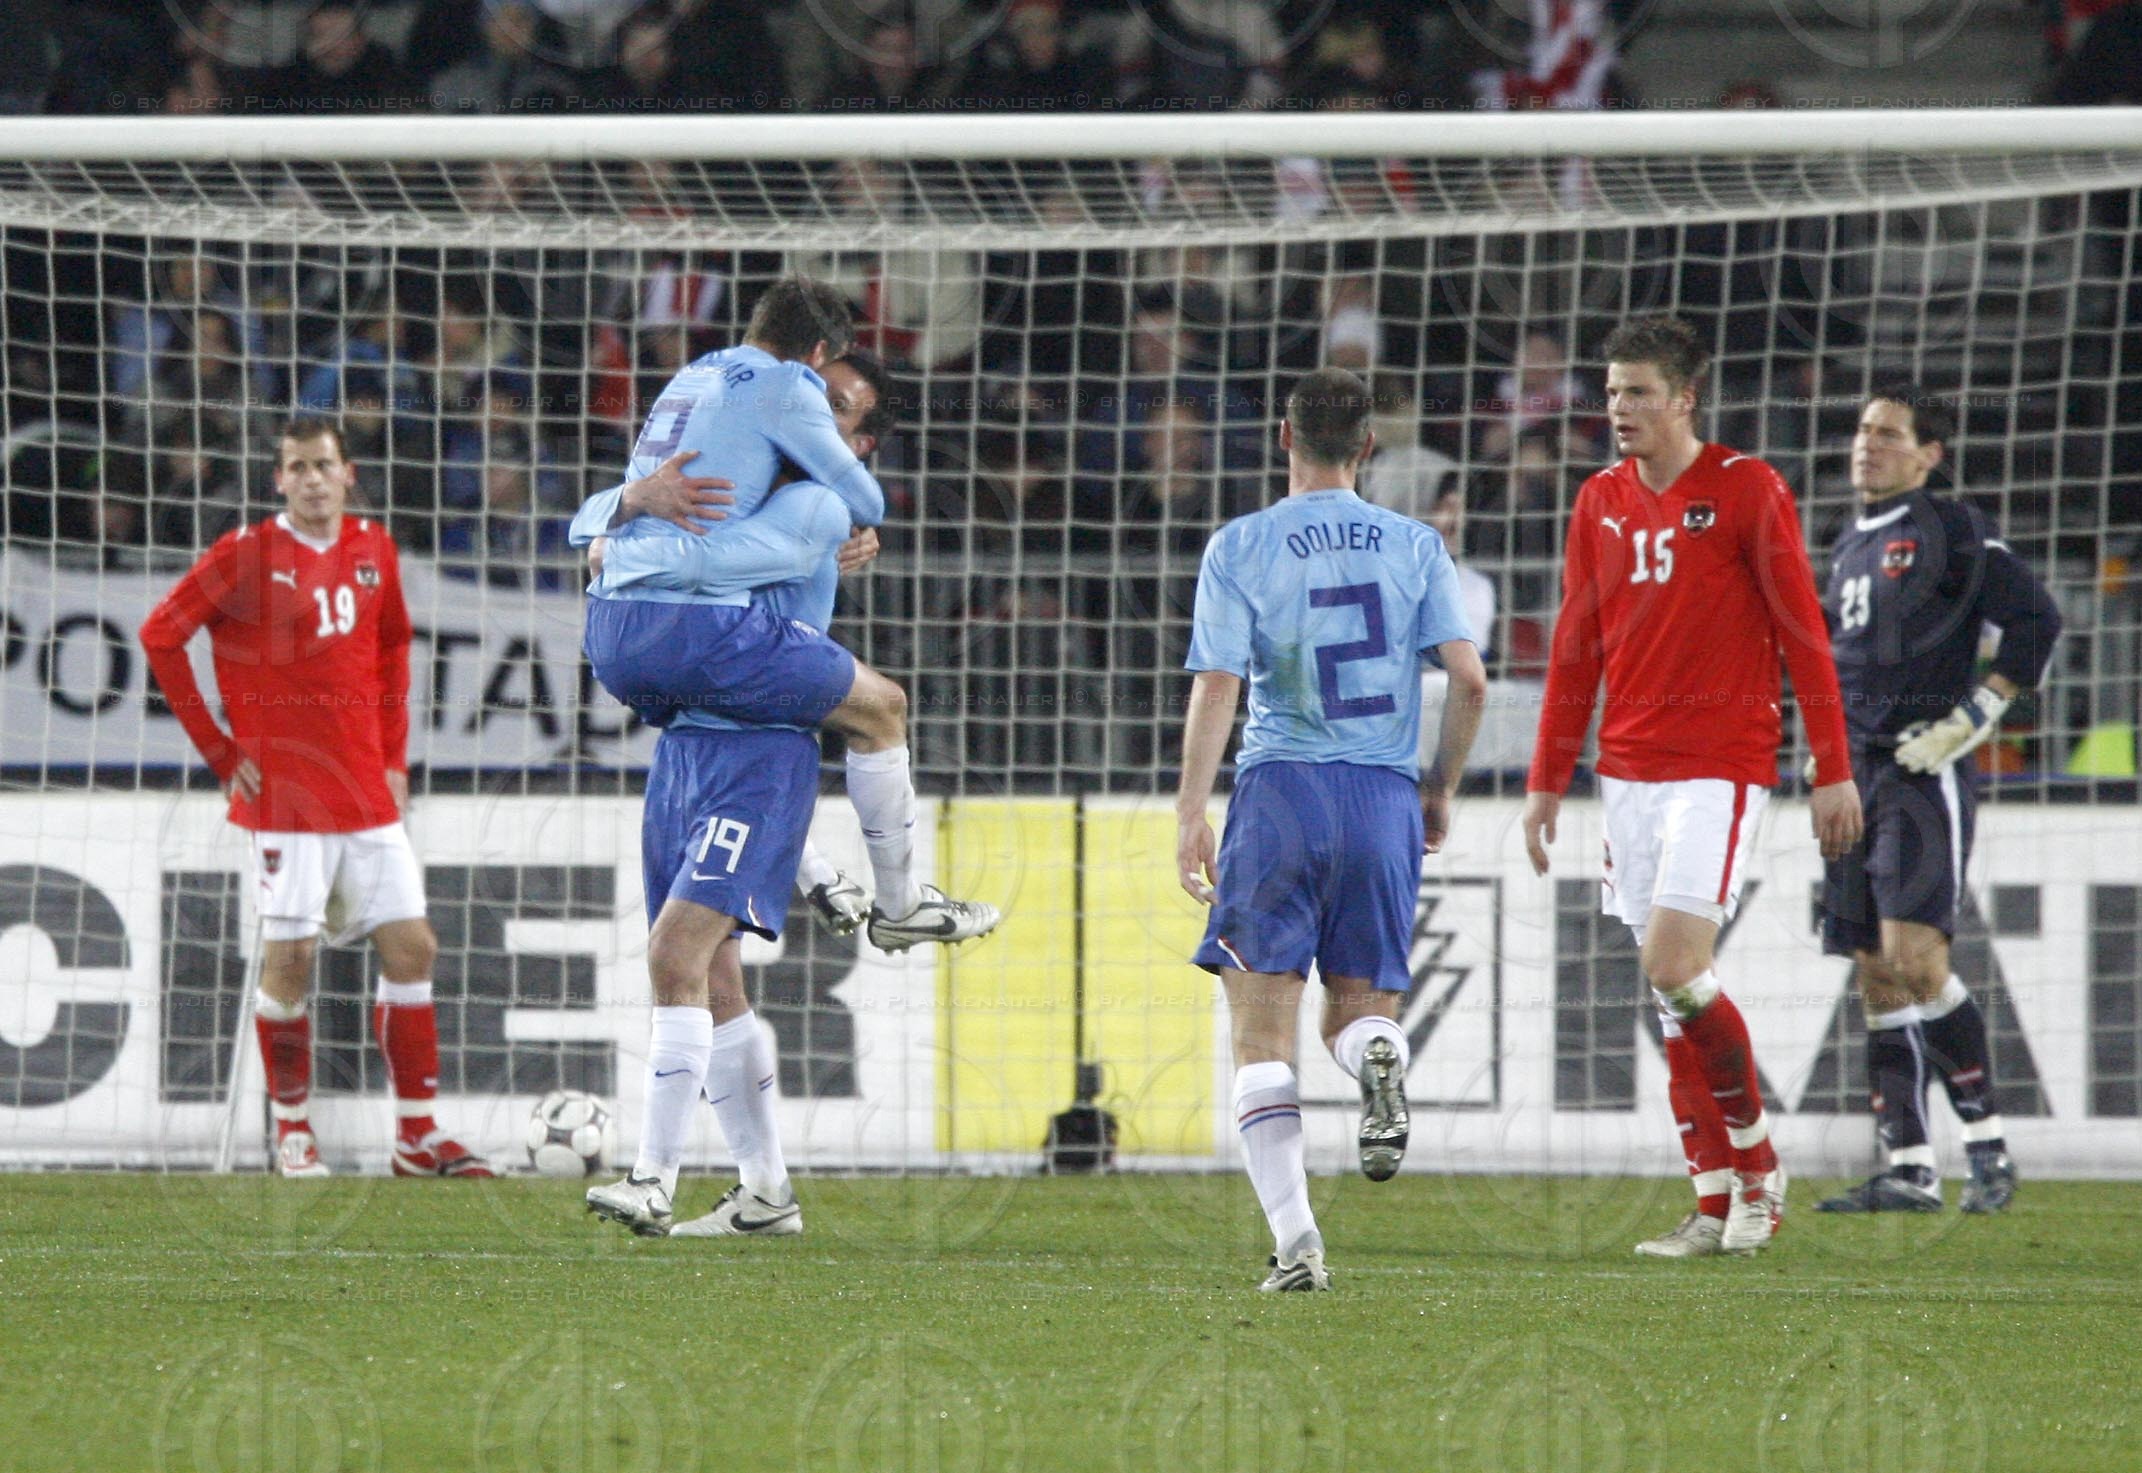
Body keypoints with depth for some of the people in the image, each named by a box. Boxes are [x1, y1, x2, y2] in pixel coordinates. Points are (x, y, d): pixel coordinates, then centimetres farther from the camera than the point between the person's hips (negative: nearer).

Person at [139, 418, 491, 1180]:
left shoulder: (373, 550, 10)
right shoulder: (248, 554, -6)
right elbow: (161, 636, -5)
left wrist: (394, 758, 14)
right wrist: (220, 751, -6)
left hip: (367, 793, 5)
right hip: (285, 795, -5)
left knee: (411, 949, 0)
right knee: (289, 959, -6)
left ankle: (418, 1133, 6)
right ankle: (292, 1131, 8)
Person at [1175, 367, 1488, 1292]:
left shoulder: (1240, 547, 1)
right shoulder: (1414, 546, 8)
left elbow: (1217, 688, -6)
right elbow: (1468, 679, 2)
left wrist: (1191, 814, -4)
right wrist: (1440, 788, 15)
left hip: (1279, 793, -2)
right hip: (1385, 797, 2)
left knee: (1261, 1031, 2)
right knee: (1356, 1009, 14)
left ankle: (1294, 1240, -12)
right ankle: (1378, 1052, -25)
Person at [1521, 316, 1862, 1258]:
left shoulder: (1747, 490, -4)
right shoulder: (1600, 503, 11)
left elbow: (1803, 633, -4)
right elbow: (1574, 652, 17)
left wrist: (1833, 770, -7)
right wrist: (1547, 781, 14)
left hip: (1720, 767, -6)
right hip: (1628, 767, 6)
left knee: (1673, 965, -18)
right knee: (1669, 989, 3)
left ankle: (1756, 1161, -1)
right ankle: (1718, 1206, 7)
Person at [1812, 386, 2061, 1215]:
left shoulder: (1951, 533, -5)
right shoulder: (1851, 547, 19)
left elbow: (2035, 620, -10)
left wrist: (1973, 719, -13)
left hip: (1923, 774, -8)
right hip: (1855, 775, 8)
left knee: (1912, 958, -18)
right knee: (1877, 977, 4)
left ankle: (1988, 1146, -10)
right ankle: (1908, 1169, 5)